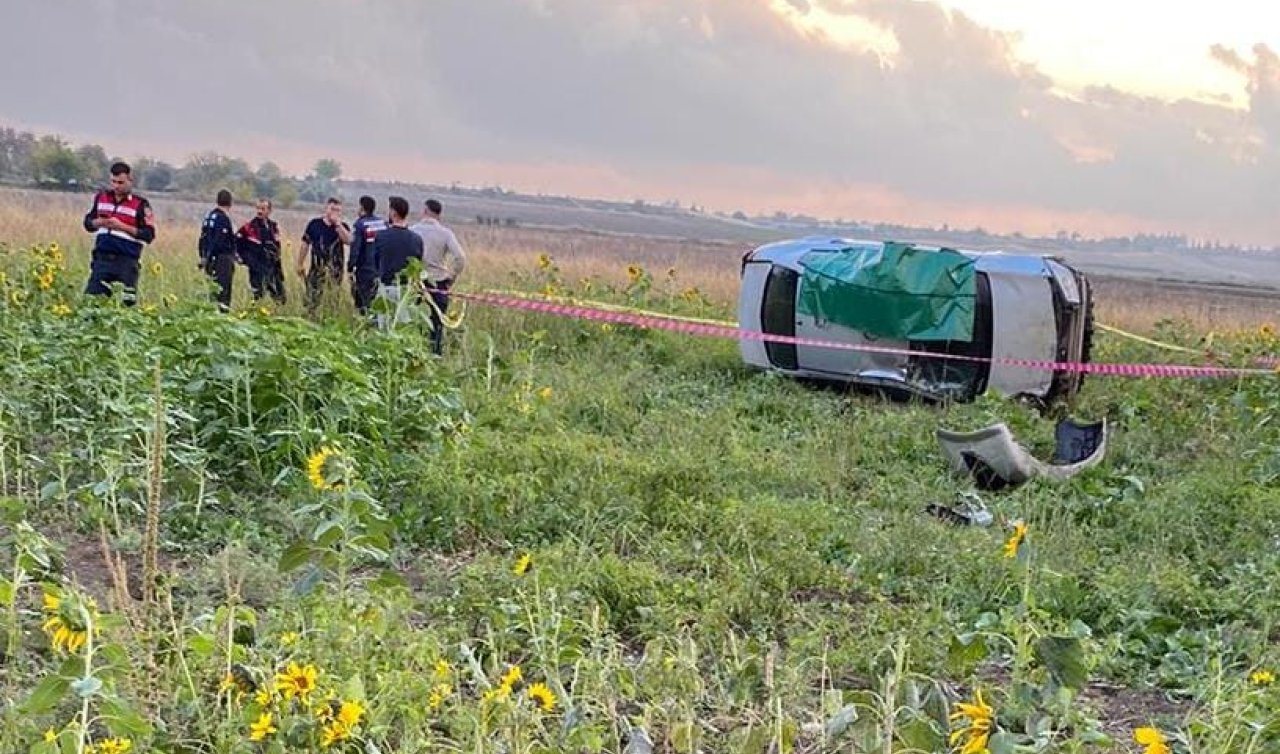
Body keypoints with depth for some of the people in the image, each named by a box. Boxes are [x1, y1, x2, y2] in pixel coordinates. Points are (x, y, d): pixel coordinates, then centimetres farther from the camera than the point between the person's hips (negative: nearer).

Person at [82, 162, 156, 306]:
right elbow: (88, 223, 18)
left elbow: (149, 235, -7)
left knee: (128, 301, -2)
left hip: (127, 260, -4)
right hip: (102, 257, 4)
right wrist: (99, 222, -5)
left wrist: (122, 226, -15)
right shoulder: (101, 197, 12)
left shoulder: (140, 204, -2)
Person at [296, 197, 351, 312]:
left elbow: (348, 240, -14)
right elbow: (305, 244, 10)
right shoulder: (314, 224, 6)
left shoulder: (343, 227, 7)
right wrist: (300, 264, 8)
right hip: (316, 268, 0)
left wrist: (338, 224, -14)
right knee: (311, 300, -5)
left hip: (335, 270, 0)